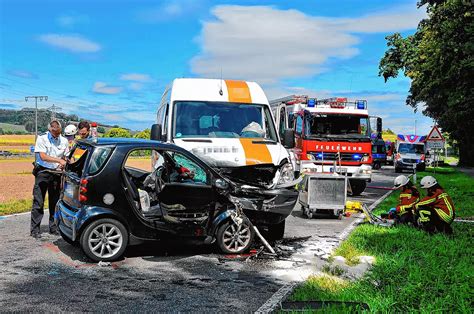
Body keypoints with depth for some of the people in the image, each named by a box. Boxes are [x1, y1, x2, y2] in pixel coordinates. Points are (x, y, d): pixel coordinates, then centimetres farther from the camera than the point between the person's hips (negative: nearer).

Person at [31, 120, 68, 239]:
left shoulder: (64, 141, 4)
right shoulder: (42, 139, -7)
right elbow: (43, 156, -16)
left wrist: (64, 164, -7)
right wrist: (59, 160, -27)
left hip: (56, 173, 4)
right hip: (43, 172, -3)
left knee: (55, 202, 9)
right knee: (38, 202, -4)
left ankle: (53, 227, 19)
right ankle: (34, 229, 0)